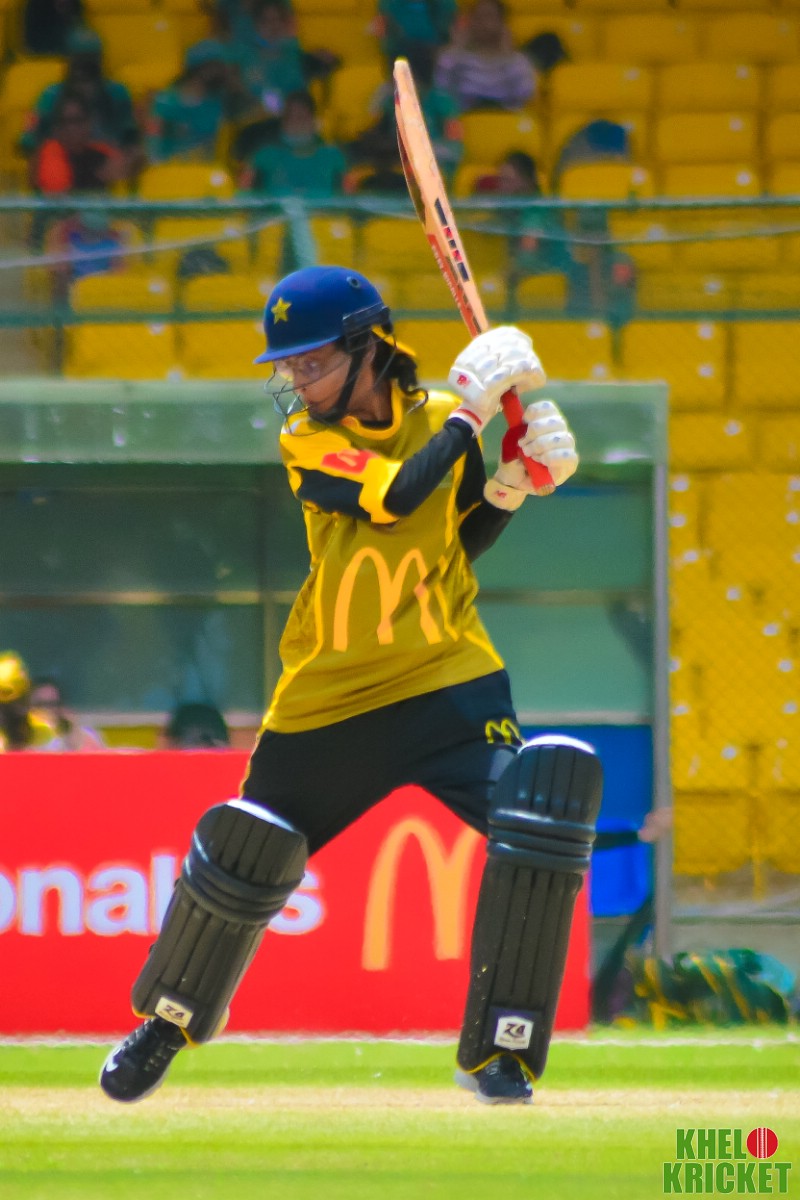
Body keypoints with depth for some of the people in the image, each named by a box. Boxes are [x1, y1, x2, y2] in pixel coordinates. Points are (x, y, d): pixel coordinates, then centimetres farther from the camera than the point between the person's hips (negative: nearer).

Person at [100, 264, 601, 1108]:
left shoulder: (437, 419, 1)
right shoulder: (307, 440, -7)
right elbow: (392, 498, -23)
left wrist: (509, 485, -5)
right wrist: (470, 412, -18)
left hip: (449, 681, 1)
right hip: (328, 694, -1)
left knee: (539, 813, -21)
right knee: (242, 853, 6)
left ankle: (496, 1050, -12)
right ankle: (164, 1026, 34)